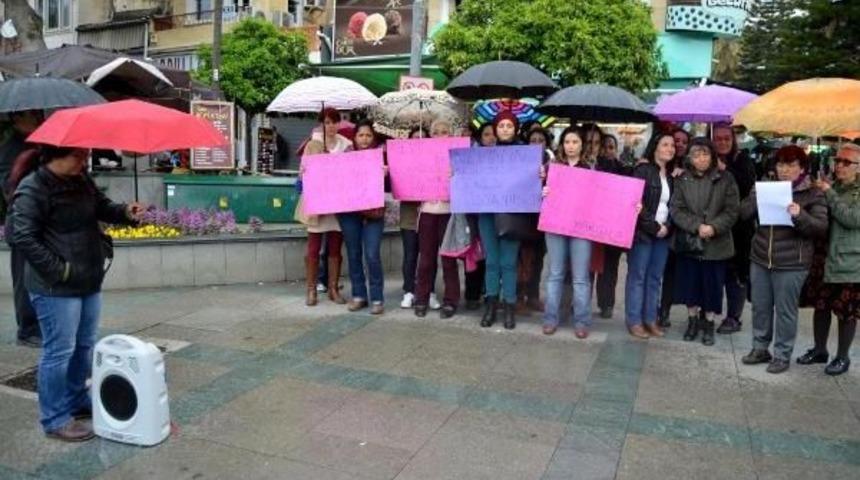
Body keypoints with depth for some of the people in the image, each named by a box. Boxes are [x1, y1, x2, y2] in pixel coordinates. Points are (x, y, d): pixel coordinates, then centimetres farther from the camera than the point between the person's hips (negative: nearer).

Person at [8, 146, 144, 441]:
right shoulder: (32, 190, -16)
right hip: (56, 287, -8)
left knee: (85, 346, 19)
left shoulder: (82, 181, 7)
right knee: (60, 351, 0)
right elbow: (22, 237, -19)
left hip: (89, 281, 8)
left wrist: (125, 213, -5)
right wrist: (58, 270, -18)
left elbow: (102, 207, 17)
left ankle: (77, 399, 36)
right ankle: (55, 419, 14)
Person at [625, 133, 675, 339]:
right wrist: (653, 227, -12)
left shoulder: (671, 175, 15)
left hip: (663, 233, 6)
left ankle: (651, 319, 15)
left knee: (655, 278, 8)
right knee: (637, 277, -1)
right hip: (643, 232, -6)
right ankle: (634, 321, 4)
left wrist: (667, 226, -2)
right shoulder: (643, 170, -6)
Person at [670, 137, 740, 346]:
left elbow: (732, 211, -5)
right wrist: (697, 226, -17)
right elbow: (675, 209, -6)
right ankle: (693, 321, 27)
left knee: (712, 285, 6)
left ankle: (708, 324, 21)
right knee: (690, 283, 10)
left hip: (716, 243, -1)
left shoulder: (725, 179, -1)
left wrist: (713, 227, -19)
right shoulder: (682, 179, 1)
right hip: (688, 241, 1)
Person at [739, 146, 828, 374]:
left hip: (791, 264, -4)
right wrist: (757, 196, -15)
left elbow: (821, 228, -10)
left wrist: (800, 216, -29)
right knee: (760, 307, 13)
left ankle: (782, 355, 17)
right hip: (760, 259, 4)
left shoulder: (813, 194, -3)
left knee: (785, 310, 3)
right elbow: (744, 213, 3)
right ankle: (760, 348, 27)